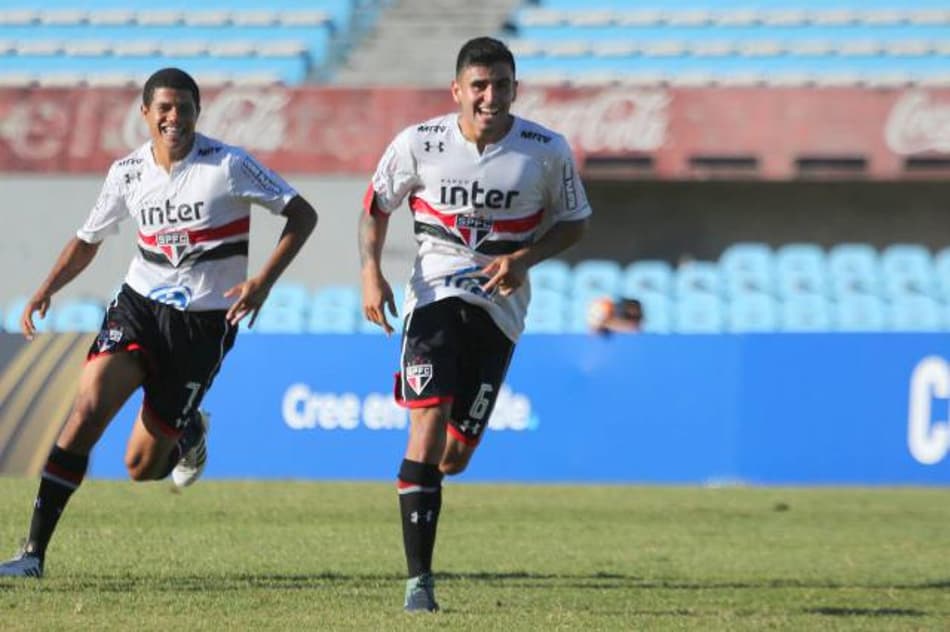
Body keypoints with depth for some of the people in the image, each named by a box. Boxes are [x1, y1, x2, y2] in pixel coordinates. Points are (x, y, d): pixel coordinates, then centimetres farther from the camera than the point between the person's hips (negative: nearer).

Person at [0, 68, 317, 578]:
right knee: (88, 408, -22)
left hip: (204, 322, -3)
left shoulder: (228, 166, -10)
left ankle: (189, 432, 36)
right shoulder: (128, 173, 2)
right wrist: (47, 289, 0)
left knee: (141, 467, -2)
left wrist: (263, 282, -18)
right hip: (139, 305, 3)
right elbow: (88, 240, 16)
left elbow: (302, 215, -6)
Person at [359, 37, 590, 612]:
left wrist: (525, 258, -11)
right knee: (429, 424, -20)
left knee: (453, 457, 3)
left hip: (499, 308, 1)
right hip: (435, 295, -1)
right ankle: (419, 580, -19)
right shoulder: (418, 144, -6)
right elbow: (376, 205, 10)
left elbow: (574, 221, 8)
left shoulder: (547, 151, -5)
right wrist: (371, 273, -5)